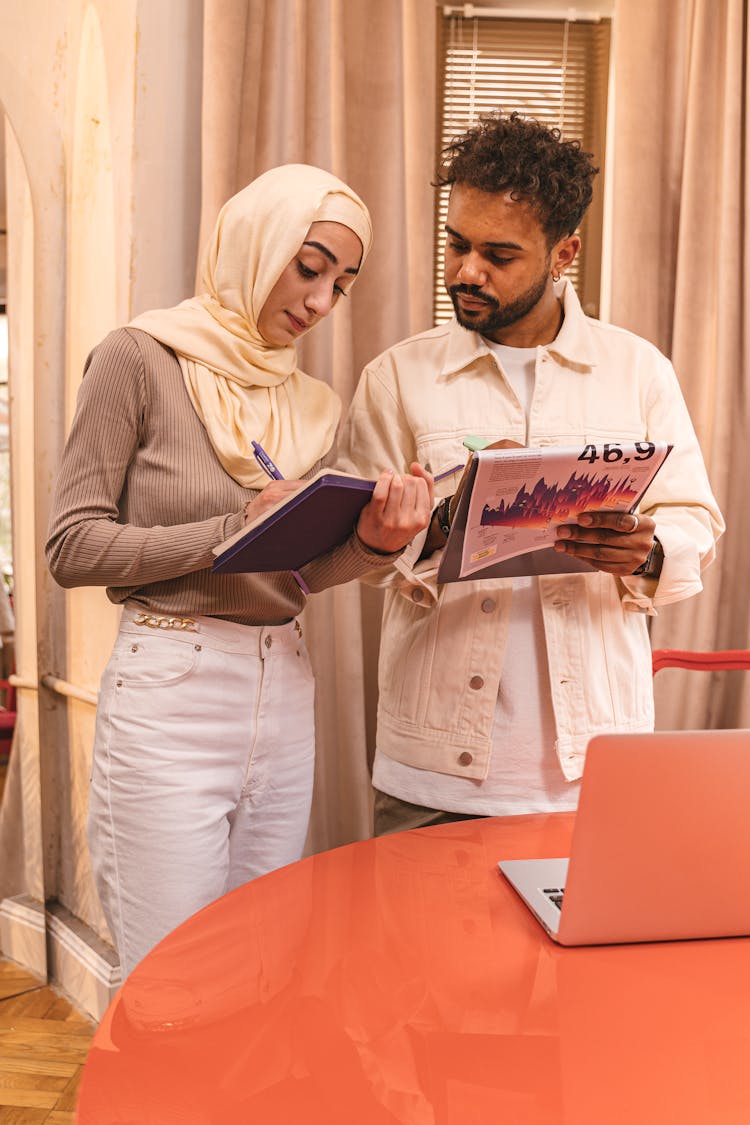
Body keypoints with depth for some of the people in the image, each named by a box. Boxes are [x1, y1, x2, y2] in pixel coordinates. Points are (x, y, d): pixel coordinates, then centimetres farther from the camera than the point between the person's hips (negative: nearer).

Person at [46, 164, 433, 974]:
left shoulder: (310, 405, 10)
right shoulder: (140, 359, -5)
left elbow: (296, 573, 10)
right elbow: (72, 548, -9)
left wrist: (373, 540, -10)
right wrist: (235, 529, -18)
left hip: (284, 694, 6)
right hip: (170, 699, -5)